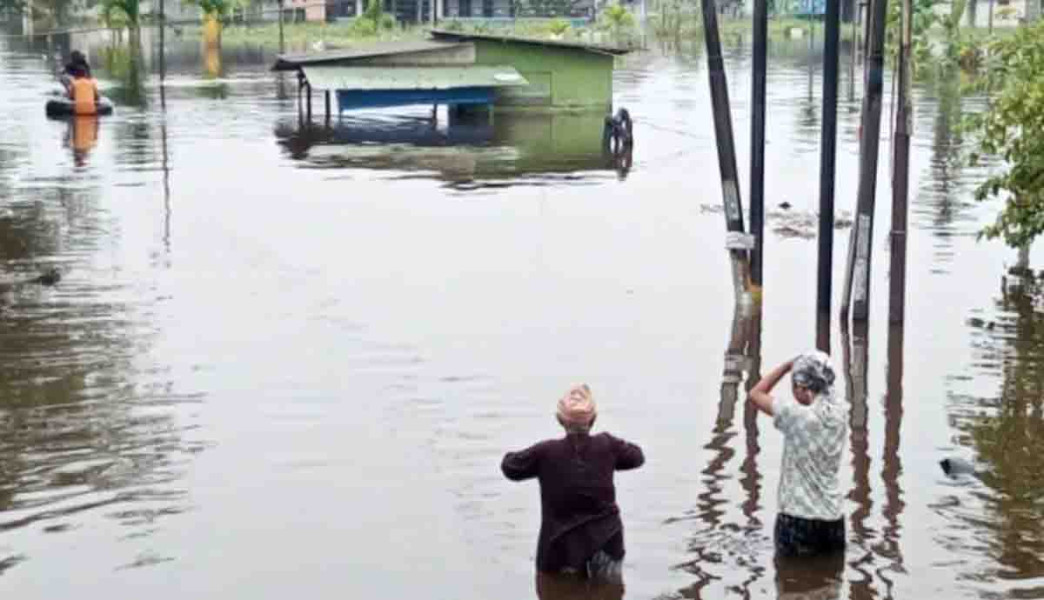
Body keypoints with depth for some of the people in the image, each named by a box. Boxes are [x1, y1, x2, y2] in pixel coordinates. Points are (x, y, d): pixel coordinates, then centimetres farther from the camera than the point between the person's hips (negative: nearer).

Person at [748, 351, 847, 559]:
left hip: (798, 519, -5)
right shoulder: (840, 414, -3)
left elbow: (756, 394, -5)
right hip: (833, 519, 5)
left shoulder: (797, 415, -18)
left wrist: (787, 366, -2)